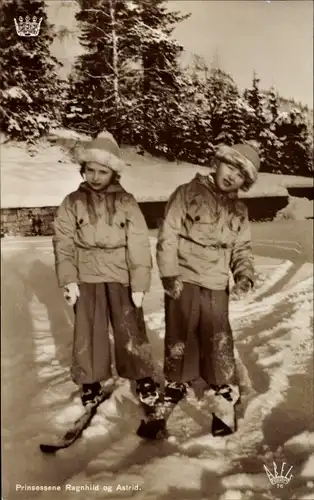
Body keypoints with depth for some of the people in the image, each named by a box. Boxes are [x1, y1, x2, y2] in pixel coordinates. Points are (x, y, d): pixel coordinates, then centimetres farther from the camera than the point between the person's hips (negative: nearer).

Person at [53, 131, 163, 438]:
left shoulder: (126, 202, -1)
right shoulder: (72, 202, 1)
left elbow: (138, 245, -4)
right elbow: (63, 244, 0)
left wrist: (139, 284, -8)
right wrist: (68, 280, -9)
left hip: (121, 276, -1)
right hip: (86, 277, 1)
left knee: (131, 329, 3)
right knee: (87, 332, 7)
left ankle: (144, 380, 21)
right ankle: (91, 383, 27)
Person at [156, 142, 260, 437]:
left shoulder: (239, 212, 12)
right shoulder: (188, 193, -1)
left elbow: (242, 249, 14)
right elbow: (168, 235, -6)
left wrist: (245, 275, -6)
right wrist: (169, 274, -13)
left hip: (217, 287, 3)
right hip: (183, 282, -3)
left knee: (219, 343, 4)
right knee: (179, 340, 8)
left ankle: (225, 399, 21)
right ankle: (176, 385, 30)